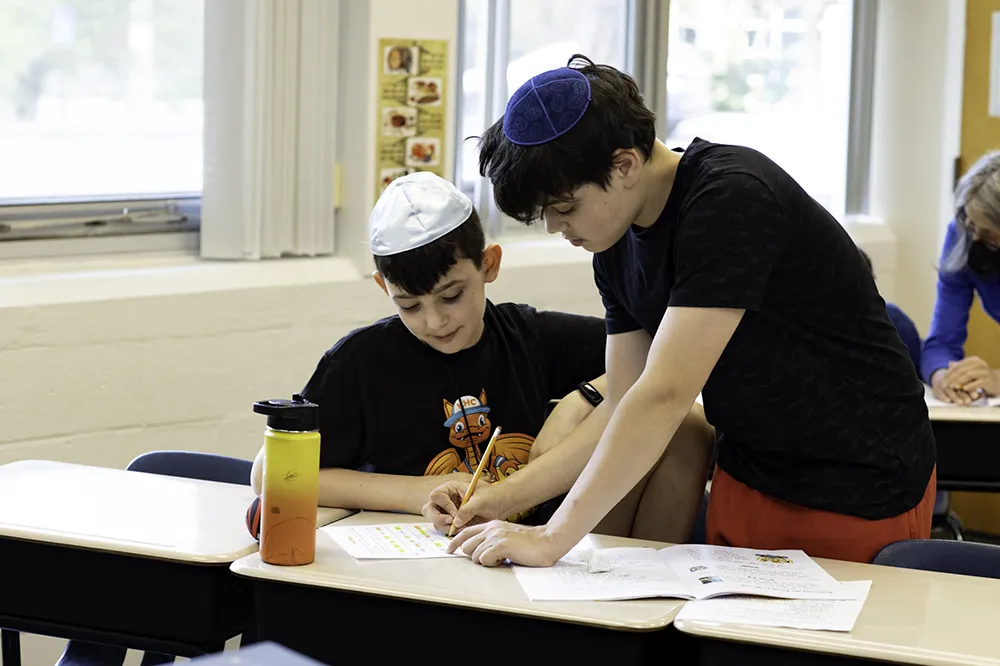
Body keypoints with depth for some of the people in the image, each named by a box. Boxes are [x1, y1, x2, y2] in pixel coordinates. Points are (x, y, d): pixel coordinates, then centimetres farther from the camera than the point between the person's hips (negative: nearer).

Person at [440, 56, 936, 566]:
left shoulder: (733, 199, -26)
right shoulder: (616, 243, 1)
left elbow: (665, 395, -32)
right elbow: (625, 406, 1)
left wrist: (555, 538, -32)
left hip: (862, 495, -7)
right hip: (746, 484, 7)